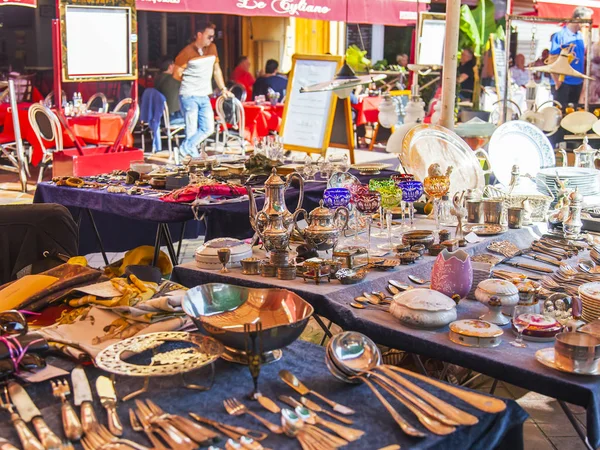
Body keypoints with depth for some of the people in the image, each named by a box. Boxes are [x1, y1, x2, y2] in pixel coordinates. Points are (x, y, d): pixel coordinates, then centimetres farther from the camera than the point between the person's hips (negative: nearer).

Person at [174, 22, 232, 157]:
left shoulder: (212, 48, 10)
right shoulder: (187, 52, -9)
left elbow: (216, 70, 20)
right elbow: (177, 74, -5)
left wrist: (223, 88, 16)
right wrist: (190, 82, 7)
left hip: (204, 96, 7)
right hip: (189, 96, -6)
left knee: (208, 128, 3)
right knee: (192, 129, -7)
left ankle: (186, 148, 17)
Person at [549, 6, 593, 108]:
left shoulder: (580, 35, 8)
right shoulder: (560, 35, -12)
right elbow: (552, 61, -13)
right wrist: (557, 82, -14)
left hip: (578, 82, 7)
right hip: (563, 82, -7)